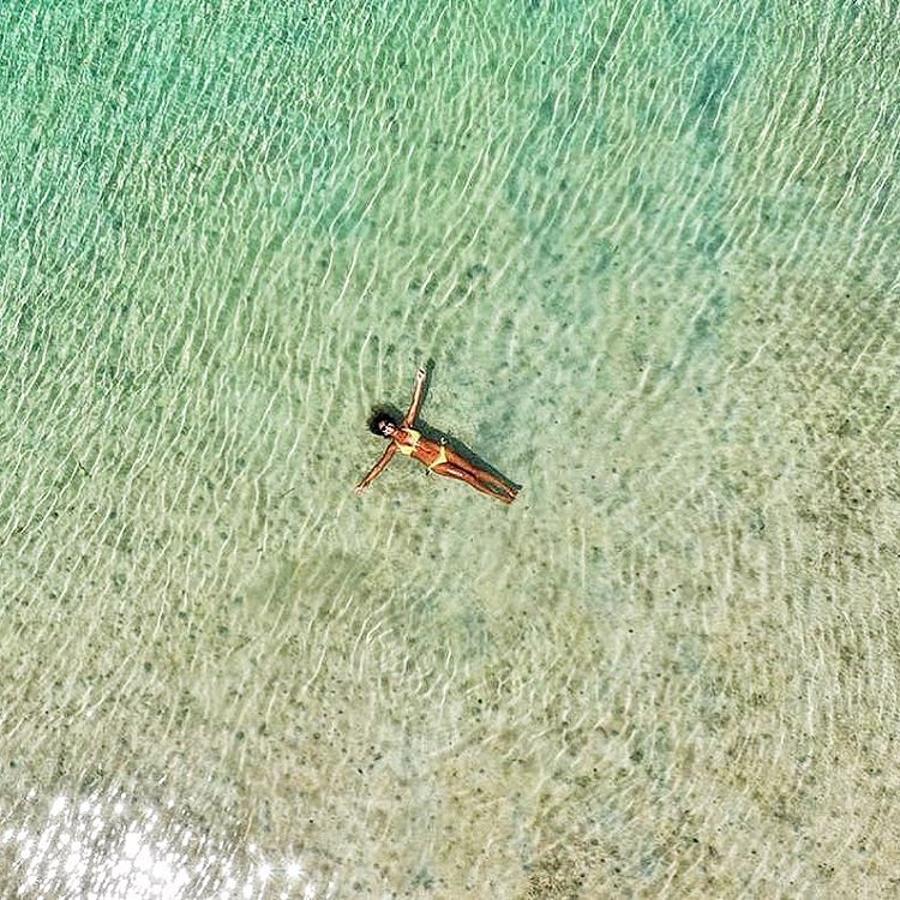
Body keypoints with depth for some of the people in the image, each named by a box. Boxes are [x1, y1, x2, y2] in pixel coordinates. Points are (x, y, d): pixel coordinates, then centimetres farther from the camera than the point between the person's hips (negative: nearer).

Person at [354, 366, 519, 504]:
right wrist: (364, 484, -7)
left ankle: (508, 488, 0)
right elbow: (380, 466, -4)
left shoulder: (405, 426, 6)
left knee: (474, 470, -2)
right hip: (436, 465, -3)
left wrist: (420, 382, -7)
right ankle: (501, 497, -6)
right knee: (466, 476, -10)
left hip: (442, 450, 3)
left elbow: (415, 405, 1)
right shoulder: (394, 447, -2)